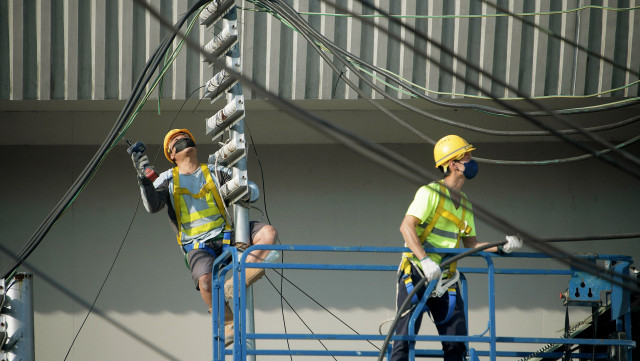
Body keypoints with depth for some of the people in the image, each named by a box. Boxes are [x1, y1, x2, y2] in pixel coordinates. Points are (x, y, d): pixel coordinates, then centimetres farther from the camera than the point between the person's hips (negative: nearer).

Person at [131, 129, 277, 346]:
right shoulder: (168, 179, 14)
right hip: (197, 245, -3)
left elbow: (253, 191, 12)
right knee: (205, 281, -33)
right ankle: (228, 324, -12)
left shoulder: (216, 172, 17)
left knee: (268, 233, -22)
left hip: (226, 236, 3)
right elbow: (152, 206, -4)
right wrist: (145, 178, -21)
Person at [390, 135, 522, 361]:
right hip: (416, 274, -7)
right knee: (404, 337, -9)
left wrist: (501, 247, 0)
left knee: (457, 341, 2)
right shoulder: (430, 193, -10)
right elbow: (406, 227, -20)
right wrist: (425, 260, -32)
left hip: (445, 279, 7)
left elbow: (471, 244, 16)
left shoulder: (465, 204, 15)